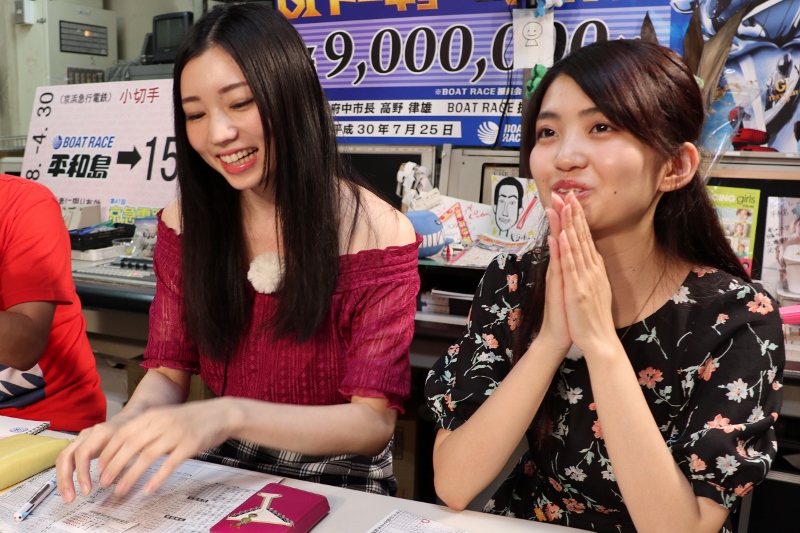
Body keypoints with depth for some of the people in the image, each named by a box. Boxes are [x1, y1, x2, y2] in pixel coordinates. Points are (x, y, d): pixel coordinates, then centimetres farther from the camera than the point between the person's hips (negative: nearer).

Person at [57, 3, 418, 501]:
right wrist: (130, 421, -21)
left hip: (335, 485, -3)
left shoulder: (376, 233, -16)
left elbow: (374, 422, -18)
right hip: (218, 472, 4)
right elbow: (168, 371, 2)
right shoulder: (185, 224, -3)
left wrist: (231, 415, -33)